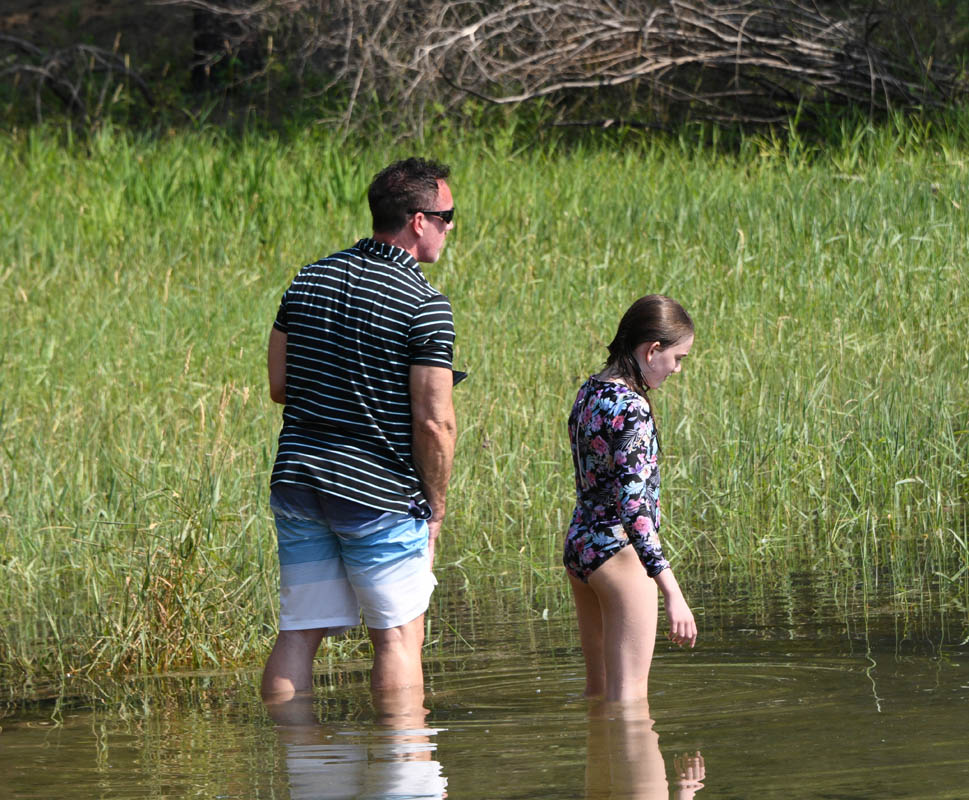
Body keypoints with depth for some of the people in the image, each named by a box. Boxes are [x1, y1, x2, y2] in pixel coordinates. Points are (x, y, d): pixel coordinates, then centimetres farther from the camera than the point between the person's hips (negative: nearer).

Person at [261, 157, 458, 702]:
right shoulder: (425, 305, -11)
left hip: (297, 477, 6)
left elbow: (280, 385, 12)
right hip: (379, 494, -6)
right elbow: (434, 421, -14)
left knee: (299, 633, 8)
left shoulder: (310, 281, 7)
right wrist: (436, 507, -3)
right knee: (399, 635, 5)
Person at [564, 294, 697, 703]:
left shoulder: (589, 393, 7)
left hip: (579, 547, 9)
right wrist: (672, 592, -27)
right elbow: (634, 508, -25)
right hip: (620, 552, -9)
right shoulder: (631, 409, -20)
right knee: (629, 695, -6)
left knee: (598, 690, 18)